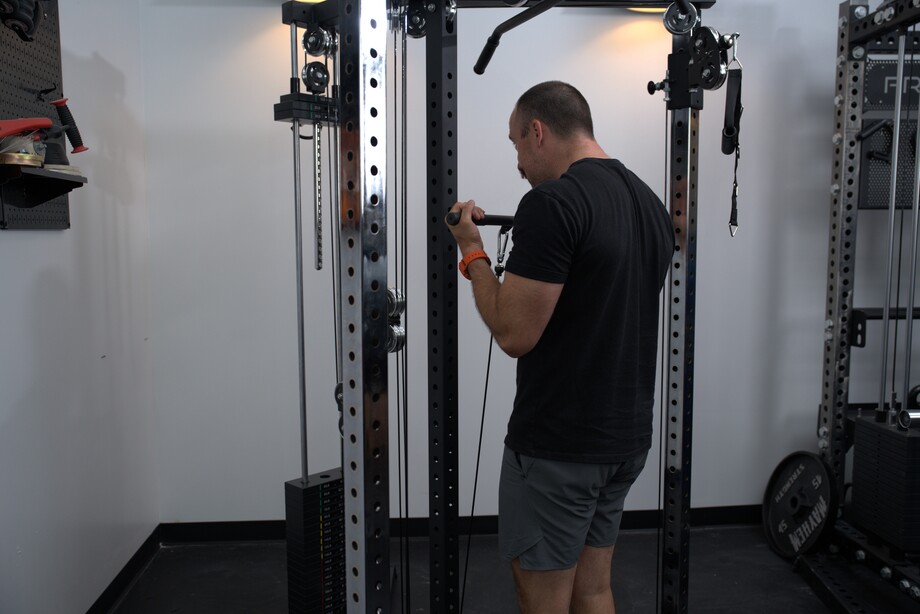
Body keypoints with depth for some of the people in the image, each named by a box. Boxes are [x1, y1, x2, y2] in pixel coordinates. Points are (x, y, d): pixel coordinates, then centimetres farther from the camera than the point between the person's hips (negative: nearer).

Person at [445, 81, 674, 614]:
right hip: (627, 435, 9)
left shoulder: (552, 202, -20)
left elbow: (515, 334, -22)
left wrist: (473, 253, -8)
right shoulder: (650, 203, 10)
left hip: (558, 445, -9)